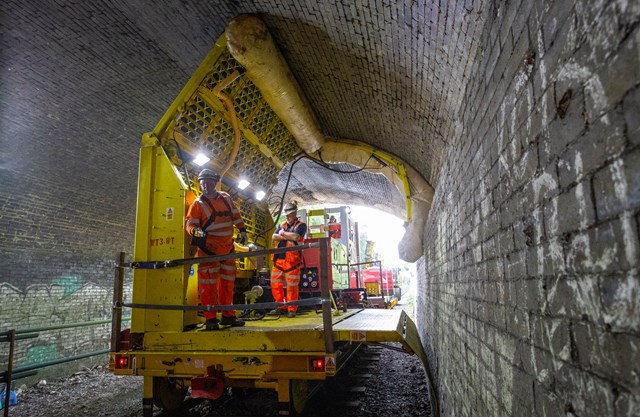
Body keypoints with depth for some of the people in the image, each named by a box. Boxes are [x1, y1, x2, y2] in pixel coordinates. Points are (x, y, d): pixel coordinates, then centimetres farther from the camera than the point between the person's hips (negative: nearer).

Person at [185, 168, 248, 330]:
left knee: (227, 283, 10)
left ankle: (227, 315, 20)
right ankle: (210, 319, 5)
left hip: (227, 248, 5)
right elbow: (189, 223, -6)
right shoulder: (198, 204, -1)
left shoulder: (226, 198, 11)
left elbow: (236, 215, 18)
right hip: (209, 249, -5)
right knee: (208, 284, -5)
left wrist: (242, 230, 8)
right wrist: (197, 231, -26)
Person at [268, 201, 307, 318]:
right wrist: (288, 236, -9)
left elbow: (296, 236, -18)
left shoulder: (301, 225, 0)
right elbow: (274, 237, 4)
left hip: (292, 261, -6)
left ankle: (292, 309, 10)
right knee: (275, 284, 7)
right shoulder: (282, 225, 18)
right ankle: (281, 307, 21)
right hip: (278, 259, 6)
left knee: (292, 286, -2)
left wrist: (283, 233, -3)